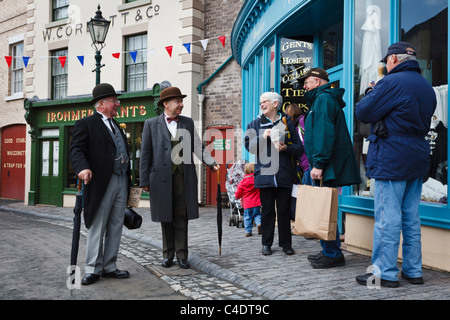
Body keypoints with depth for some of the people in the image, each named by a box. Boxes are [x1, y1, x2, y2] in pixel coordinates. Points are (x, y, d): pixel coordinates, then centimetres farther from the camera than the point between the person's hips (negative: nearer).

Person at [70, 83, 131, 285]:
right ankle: (92, 269, 10)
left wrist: (129, 178, 15)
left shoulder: (116, 126, 22)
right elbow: (76, 149, -12)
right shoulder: (86, 124, -1)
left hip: (121, 182, 7)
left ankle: (109, 267, 19)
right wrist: (83, 168, -32)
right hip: (101, 183, -7)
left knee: (116, 227, 10)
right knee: (97, 227, 0)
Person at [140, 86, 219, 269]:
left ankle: (181, 255, 12)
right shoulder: (151, 124, 5)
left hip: (183, 177, 1)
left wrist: (211, 163, -5)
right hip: (162, 177, -1)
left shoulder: (188, 123, 12)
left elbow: (197, 148, 12)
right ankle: (168, 254, 19)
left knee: (182, 217, 3)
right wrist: (145, 180, 0)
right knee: (166, 218, 6)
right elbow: (145, 154, 4)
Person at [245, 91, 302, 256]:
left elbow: (299, 147, 7)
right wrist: (263, 136, -11)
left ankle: (286, 243, 16)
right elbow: (249, 146, 2)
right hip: (264, 173, 1)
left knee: (284, 210, 4)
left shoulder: (287, 122, 10)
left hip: (284, 175, 0)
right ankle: (266, 244, 16)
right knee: (267, 210, 6)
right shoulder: (256, 124, 12)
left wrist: (286, 148, -12)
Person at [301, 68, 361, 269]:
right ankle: (329, 251, 21)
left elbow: (324, 133, -20)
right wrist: (317, 164, 22)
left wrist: (319, 164, -23)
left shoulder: (323, 98, -9)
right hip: (326, 167, 11)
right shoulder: (321, 99, 25)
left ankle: (333, 254, 0)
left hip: (328, 167, -11)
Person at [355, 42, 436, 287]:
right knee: (411, 218, 13)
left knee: (387, 218, -4)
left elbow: (363, 113, -11)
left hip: (392, 160, -8)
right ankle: (413, 271, 19)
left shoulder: (392, 82, -12)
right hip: (417, 159, 8)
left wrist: (370, 94, 10)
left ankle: (385, 273, 1)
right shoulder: (426, 87, 16)